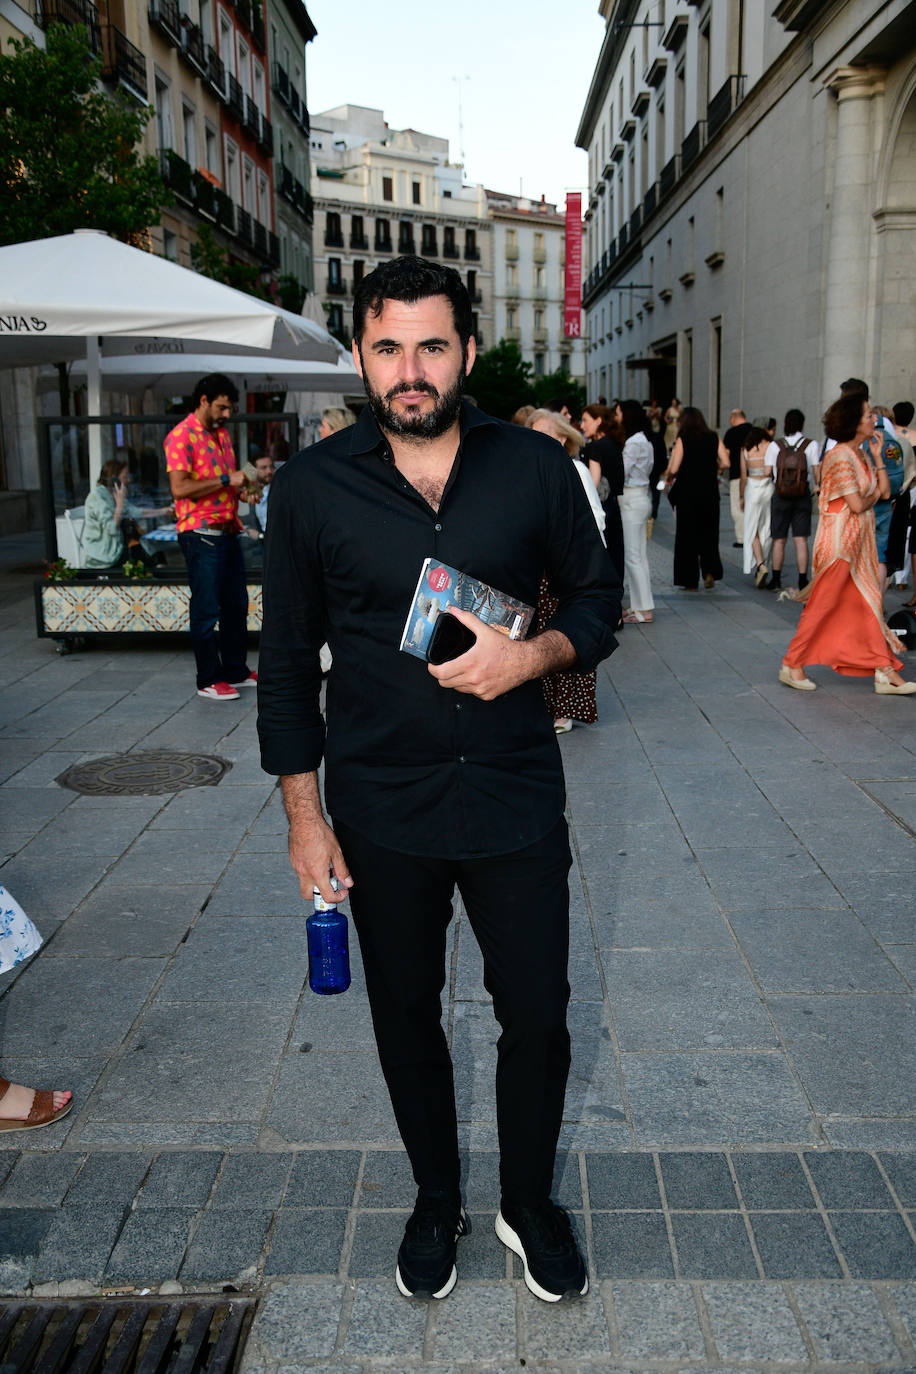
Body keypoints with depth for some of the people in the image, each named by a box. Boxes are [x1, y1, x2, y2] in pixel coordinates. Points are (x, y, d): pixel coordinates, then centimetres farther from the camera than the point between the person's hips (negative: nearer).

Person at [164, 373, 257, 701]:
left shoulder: (222, 434, 17)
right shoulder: (181, 436, -10)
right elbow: (179, 488, -21)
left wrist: (241, 486, 8)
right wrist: (226, 481, -17)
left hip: (227, 530, 9)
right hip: (200, 534, -9)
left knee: (236, 604, 13)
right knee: (207, 609, -2)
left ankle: (235, 670, 24)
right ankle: (208, 680, 7)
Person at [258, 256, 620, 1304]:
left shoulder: (536, 467, -4)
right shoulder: (312, 487, -4)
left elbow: (597, 597, 7)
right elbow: (287, 659, 2)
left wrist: (533, 655, -16)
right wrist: (303, 814, 1)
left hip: (516, 796, 0)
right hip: (382, 809, 0)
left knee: (537, 1017, 9)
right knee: (405, 1018, 16)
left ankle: (529, 1202, 37)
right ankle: (436, 1200, 42)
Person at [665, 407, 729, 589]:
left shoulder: (682, 440, -8)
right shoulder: (714, 438, 2)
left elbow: (673, 469, -14)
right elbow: (725, 463, -4)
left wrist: (669, 478, 6)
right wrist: (712, 470, 14)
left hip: (686, 493, -3)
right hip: (710, 493, 3)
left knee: (687, 535, 6)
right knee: (708, 533, 17)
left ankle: (690, 581, 8)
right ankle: (710, 571, 3)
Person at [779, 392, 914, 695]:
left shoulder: (862, 454, 12)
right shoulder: (840, 457, -16)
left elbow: (885, 491, 8)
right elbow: (857, 505, -21)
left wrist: (877, 455, 5)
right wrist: (874, 495, 0)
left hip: (860, 541, 9)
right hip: (839, 541, -9)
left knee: (870, 604, 8)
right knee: (822, 606, -2)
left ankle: (885, 673, 11)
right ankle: (791, 665, 11)